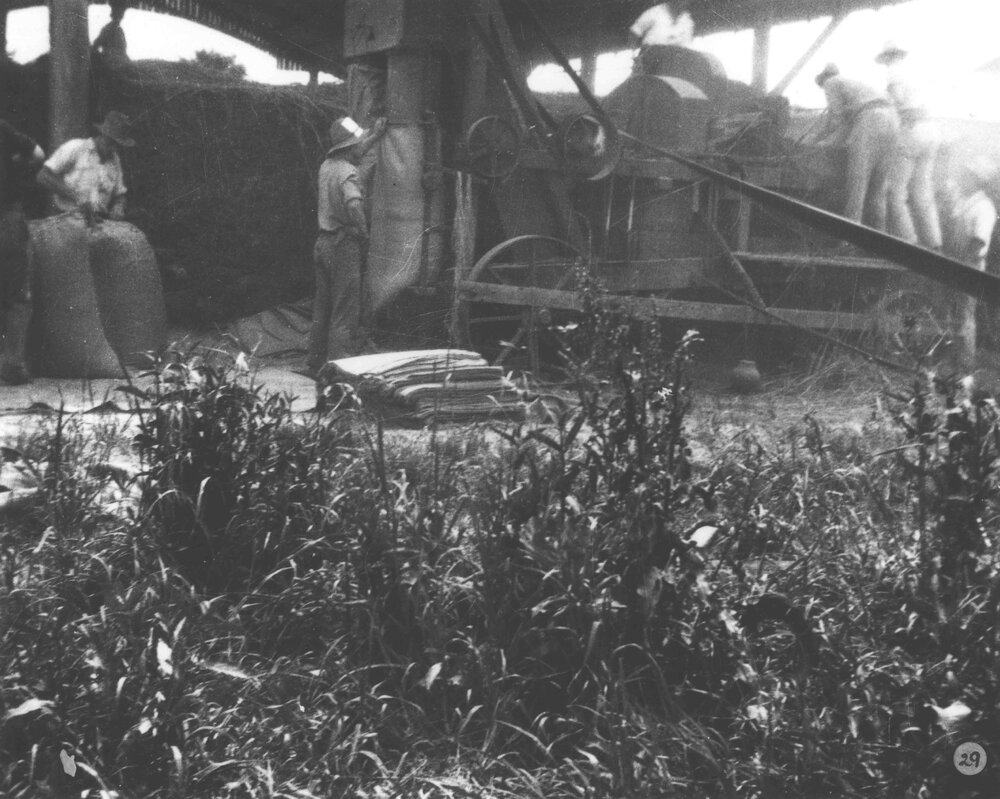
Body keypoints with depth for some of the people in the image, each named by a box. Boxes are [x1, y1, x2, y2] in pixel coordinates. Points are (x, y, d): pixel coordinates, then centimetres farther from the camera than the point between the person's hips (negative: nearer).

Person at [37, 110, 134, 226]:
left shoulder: (114, 160, 15)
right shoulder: (74, 148, -1)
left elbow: (119, 194, 24)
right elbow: (43, 177, -8)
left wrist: (117, 208, 0)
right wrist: (75, 196, -16)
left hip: (98, 221, 5)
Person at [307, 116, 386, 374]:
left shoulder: (327, 166, 8)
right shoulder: (348, 173, -18)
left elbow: (354, 154, 30)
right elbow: (354, 205, -36)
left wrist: (374, 136, 38)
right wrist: (363, 231, -20)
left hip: (323, 242, 9)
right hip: (344, 245, -9)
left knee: (322, 307, 16)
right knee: (345, 313, -3)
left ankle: (316, 363, 24)